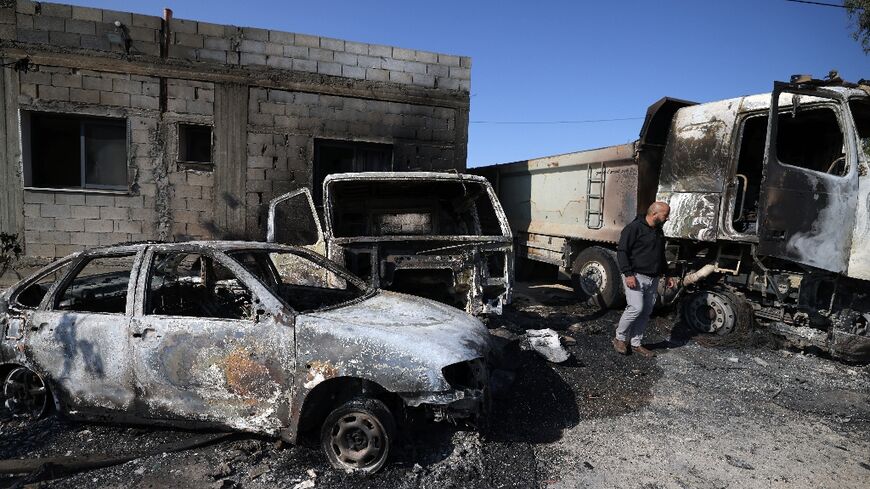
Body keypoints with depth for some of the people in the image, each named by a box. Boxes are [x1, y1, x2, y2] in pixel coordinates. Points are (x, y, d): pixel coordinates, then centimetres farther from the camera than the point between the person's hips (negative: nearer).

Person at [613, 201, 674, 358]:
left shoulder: (659, 231, 17)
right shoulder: (634, 228, -10)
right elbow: (621, 251, -14)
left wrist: (667, 274, 23)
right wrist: (628, 274, -20)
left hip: (653, 280, 8)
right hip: (636, 277, -8)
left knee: (646, 312, 7)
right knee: (636, 308, -16)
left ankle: (636, 343, 17)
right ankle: (620, 338, 2)